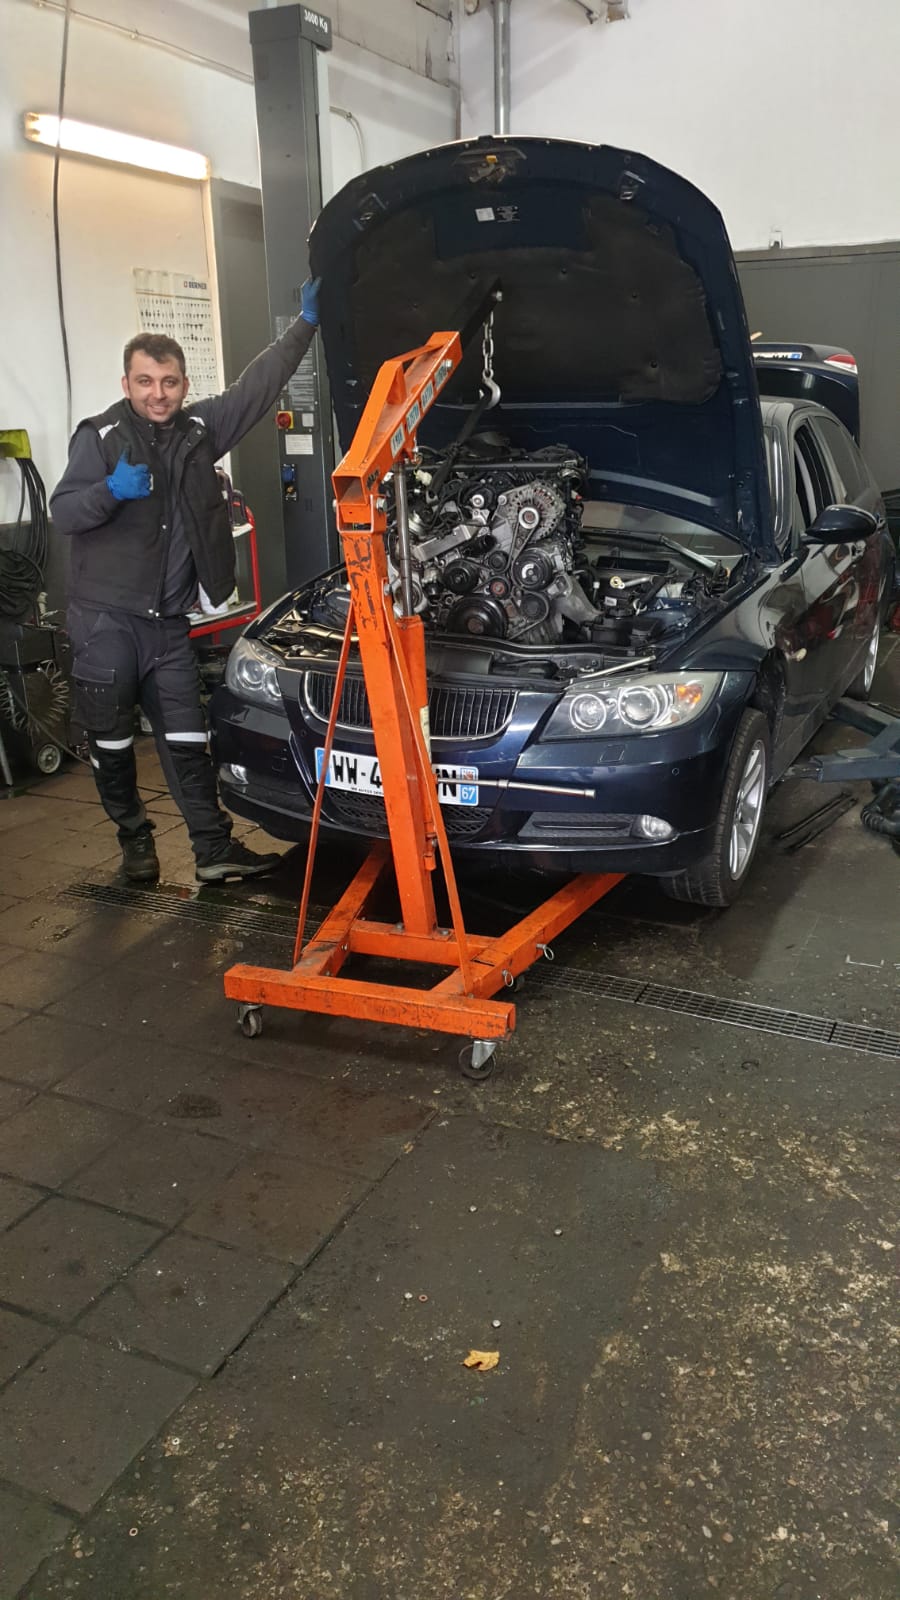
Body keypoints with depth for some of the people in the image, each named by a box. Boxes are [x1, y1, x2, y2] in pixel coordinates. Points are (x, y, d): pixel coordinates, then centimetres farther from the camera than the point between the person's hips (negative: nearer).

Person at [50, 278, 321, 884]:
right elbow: (63, 512, -8)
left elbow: (257, 386, 11)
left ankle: (216, 851, 8)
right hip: (105, 617, -3)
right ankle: (134, 835, 25)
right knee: (111, 739, 6)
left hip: (168, 621, 4)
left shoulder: (200, 427, 8)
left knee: (187, 740, 4)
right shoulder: (102, 436, -4)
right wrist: (111, 491, -27)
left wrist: (307, 323, 10)